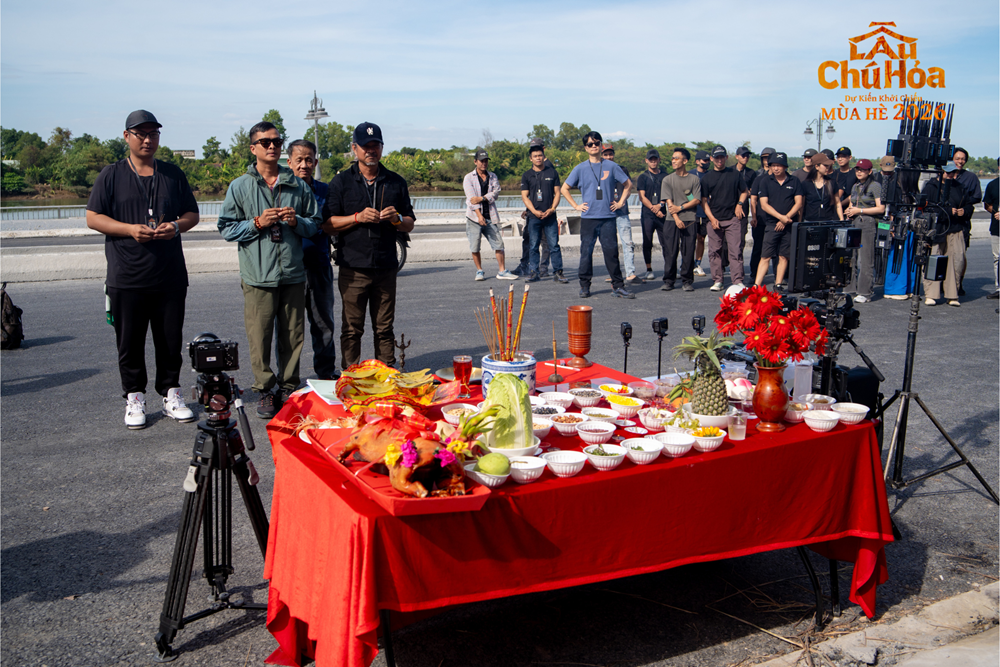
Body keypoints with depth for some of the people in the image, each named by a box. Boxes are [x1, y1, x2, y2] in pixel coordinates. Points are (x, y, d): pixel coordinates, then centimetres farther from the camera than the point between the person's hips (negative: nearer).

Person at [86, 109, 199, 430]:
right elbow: (93, 217, 2)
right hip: (126, 277, -2)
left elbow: (192, 214, 16)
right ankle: (134, 398, 15)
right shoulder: (111, 175, 5)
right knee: (130, 341, 4)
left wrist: (177, 226, -6)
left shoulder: (173, 174, 13)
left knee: (171, 339, 6)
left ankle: (170, 393, 19)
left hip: (170, 276, 2)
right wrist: (129, 229, -13)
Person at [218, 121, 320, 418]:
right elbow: (226, 228, 3)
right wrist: (257, 223, -11)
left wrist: (296, 221, -7)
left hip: (293, 273, 2)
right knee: (259, 337, -3)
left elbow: (315, 224, 14)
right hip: (258, 275, -2)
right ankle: (266, 391, 11)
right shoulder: (240, 187, 4)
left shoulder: (298, 185, 10)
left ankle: (288, 388, 20)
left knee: (293, 336, 7)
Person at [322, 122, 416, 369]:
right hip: (353, 268, -2)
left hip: (386, 267, 2)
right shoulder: (341, 182, 5)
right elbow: (327, 224, 0)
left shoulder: (396, 182, 13)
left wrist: (397, 218, -8)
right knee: (352, 328, 0)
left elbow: (409, 225, 15)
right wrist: (358, 217, -13)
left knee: (384, 328, 7)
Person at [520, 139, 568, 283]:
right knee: (533, 246, 2)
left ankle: (558, 272, 2)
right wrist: (534, 211, -10)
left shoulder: (552, 172, 9)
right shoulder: (527, 175, 7)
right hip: (534, 217, 0)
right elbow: (524, 196, 3)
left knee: (554, 245, -2)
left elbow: (557, 193, 8)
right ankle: (534, 272, 8)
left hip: (550, 216, 0)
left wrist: (552, 209, -7)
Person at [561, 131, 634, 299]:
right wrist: (576, 206, 4)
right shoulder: (580, 168, 6)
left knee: (611, 251, -2)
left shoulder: (611, 167, 7)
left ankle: (618, 286, 1)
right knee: (586, 252, 2)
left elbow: (628, 184, 17)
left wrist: (620, 202, 9)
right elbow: (564, 188, 12)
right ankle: (584, 286, 11)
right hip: (588, 217, 0)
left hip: (608, 217, 0)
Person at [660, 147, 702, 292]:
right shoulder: (668, 179, 9)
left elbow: (697, 200, 1)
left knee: (688, 252, -1)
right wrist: (677, 219, -12)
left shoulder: (694, 179, 8)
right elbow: (668, 201, 0)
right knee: (670, 252, -2)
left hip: (690, 220, 0)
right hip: (672, 220, 1)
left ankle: (687, 281, 7)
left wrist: (680, 207, -9)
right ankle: (668, 281, 7)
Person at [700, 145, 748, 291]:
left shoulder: (734, 174, 10)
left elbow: (744, 192, 19)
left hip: (732, 219, -1)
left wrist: (739, 204, -1)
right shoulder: (706, 178, 8)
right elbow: (704, 201, 6)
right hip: (714, 220, 1)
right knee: (715, 251, 3)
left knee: (735, 250, -6)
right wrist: (712, 218, -6)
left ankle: (738, 281, -5)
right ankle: (717, 281, 10)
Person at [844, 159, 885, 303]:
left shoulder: (875, 186, -3)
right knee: (852, 258, 6)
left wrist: (859, 211, -11)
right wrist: (849, 211, 6)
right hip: (854, 225, 7)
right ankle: (853, 288, 14)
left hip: (868, 225, -7)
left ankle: (866, 292, -6)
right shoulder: (855, 187, 19)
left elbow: (881, 209, -9)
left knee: (865, 260, -8)